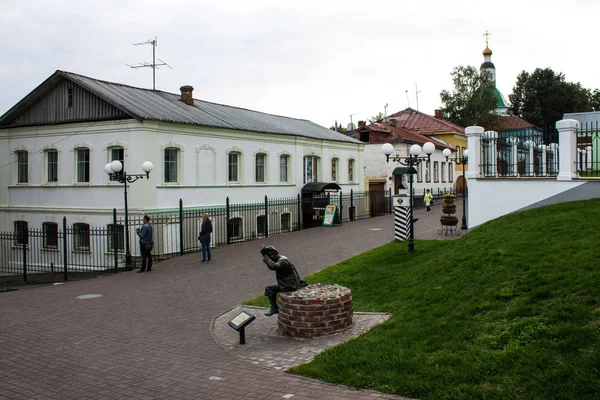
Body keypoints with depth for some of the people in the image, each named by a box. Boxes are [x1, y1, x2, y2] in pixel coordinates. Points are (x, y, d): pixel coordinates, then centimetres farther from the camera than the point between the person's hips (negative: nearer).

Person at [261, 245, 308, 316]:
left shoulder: (283, 260, -23)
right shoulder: (280, 259, 8)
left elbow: (273, 266, -39)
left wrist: (265, 256, -33)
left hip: (290, 286, -10)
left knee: (269, 289, -7)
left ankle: (274, 308, 4)